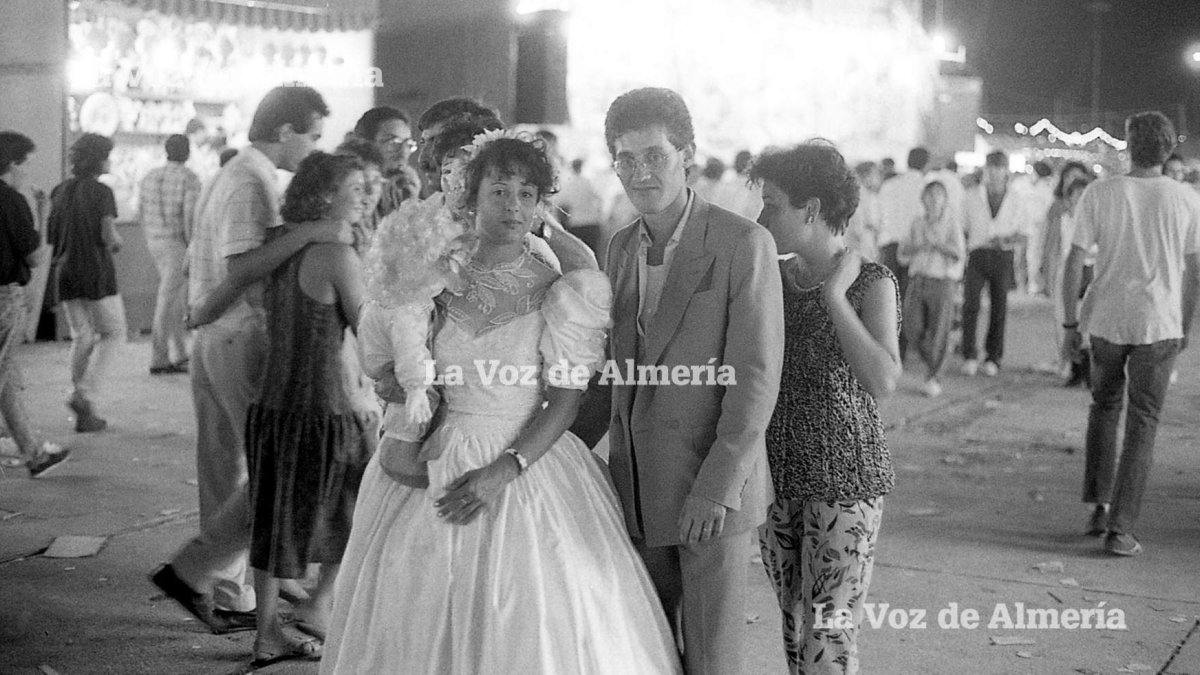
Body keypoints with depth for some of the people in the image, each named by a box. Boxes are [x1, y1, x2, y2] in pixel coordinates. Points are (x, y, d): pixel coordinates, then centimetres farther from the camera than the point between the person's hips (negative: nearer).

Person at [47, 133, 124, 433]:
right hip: (96, 272, -6)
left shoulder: (59, 191, 9)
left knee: (81, 337, 13)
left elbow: (50, 236, 10)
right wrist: (117, 241, 5)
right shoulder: (101, 192, -10)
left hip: (65, 271, 6)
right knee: (113, 332, 7)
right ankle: (84, 395, -9)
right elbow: (109, 236, -16)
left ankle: (85, 414, 11)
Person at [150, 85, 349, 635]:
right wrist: (309, 232, -28)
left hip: (211, 339, 10)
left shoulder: (226, 177, 17)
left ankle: (227, 599, 18)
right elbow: (239, 267, -26)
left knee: (224, 471, 12)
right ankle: (190, 571, -5)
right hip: (245, 340, -10)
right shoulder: (251, 183, -14)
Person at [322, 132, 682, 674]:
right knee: (422, 624, 9)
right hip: (431, 466, 3)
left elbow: (565, 403, -8)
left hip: (526, 462, -3)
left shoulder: (558, 290, -6)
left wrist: (505, 471, -18)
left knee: (531, 623, 0)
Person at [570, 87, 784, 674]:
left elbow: (756, 376, -14)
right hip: (637, 487, 6)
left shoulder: (744, 243, -11)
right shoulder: (622, 248, 10)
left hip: (713, 490, -6)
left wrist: (716, 487, -19)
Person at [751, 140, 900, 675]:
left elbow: (883, 382, -23)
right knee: (794, 632, 12)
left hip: (845, 481, -6)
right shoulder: (773, 278, 7)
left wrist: (835, 296, -19)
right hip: (778, 476, 6)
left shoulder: (872, 283, -9)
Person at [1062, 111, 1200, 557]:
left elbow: (1073, 263, -5)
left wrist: (1070, 324, 4)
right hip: (1158, 323, -1)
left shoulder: (1100, 193, -4)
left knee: (1104, 407, 22)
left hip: (1105, 319, 1)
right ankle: (1120, 529, 1)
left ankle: (1098, 505, 19)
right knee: (1142, 423, 4)